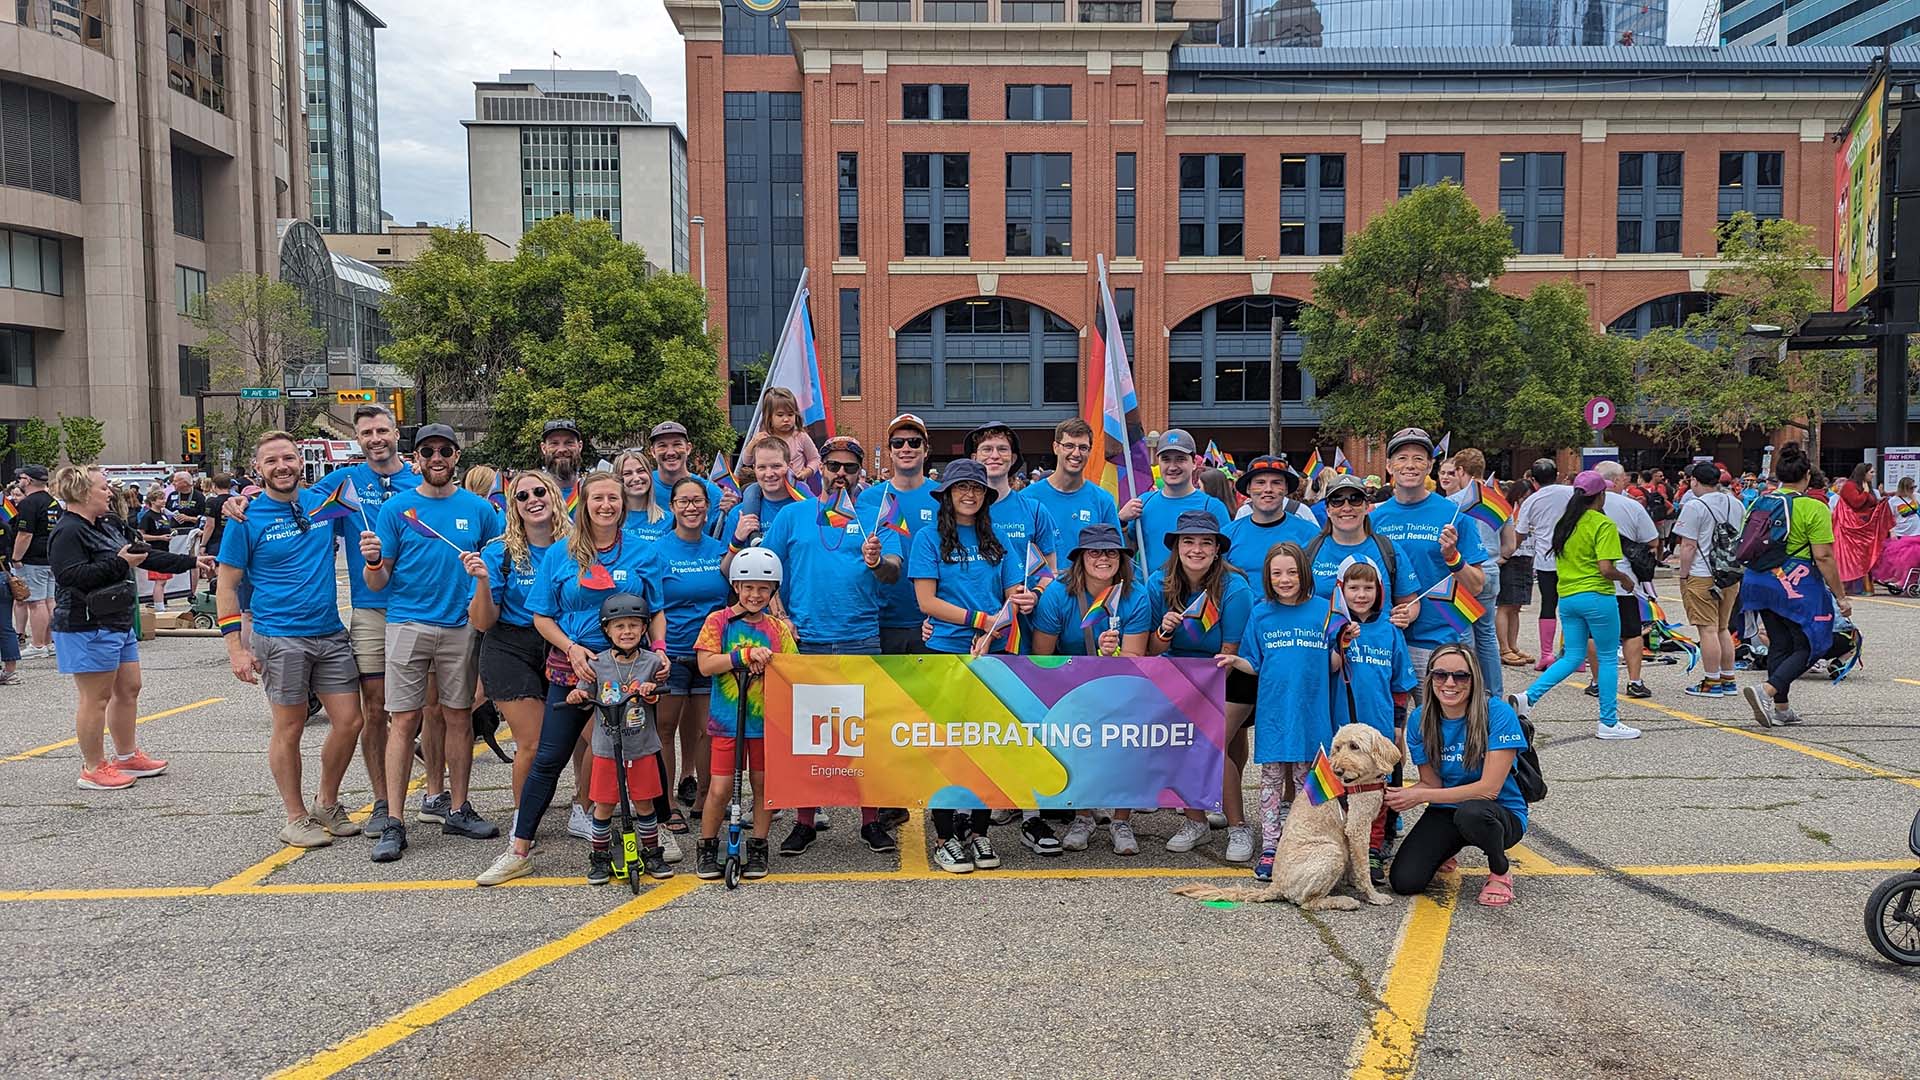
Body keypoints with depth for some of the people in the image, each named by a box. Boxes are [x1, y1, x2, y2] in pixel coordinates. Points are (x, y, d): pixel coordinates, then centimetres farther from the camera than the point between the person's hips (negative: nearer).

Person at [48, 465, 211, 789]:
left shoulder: (108, 524, 13)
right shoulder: (67, 532, -16)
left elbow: (144, 554, 20)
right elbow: (71, 576, -26)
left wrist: (190, 562, 19)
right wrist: (118, 563, -23)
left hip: (117, 623, 10)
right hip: (87, 629, -10)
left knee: (129, 689, 16)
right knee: (97, 698, -2)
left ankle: (127, 756, 29)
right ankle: (93, 768, 9)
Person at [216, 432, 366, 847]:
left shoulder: (324, 502, 6)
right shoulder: (247, 519, -4)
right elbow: (227, 586, -2)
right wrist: (235, 648, -9)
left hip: (331, 632, 4)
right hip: (280, 637, -4)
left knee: (349, 721, 4)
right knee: (289, 730, 4)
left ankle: (326, 805, 23)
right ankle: (296, 818, 18)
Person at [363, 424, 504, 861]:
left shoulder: (479, 509, 7)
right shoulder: (396, 508, 3)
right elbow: (379, 583, 2)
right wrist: (373, 562, -19)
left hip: (461, 625, 2)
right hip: (408, 624, -2)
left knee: (459, 717, 8)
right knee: (405, 720, -2)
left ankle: (458, 810, 20)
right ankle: (393, 823, 2)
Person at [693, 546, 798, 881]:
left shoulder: (778, 628, 7)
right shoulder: (719, 621, 0)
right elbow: (706, 664, -10)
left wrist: (769, 663, -13)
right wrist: (746, 654, -19)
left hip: (766, 718, 3)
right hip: (727, 719, -2)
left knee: (764, 783, 6)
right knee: (720, 788, -4)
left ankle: (758, 849, 20)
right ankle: (707, 848, 15)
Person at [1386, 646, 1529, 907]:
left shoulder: (1498, 714, -19)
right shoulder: (1419, 719, -5)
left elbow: (1489, 788, -22)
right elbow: (1431, 783, -2)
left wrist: (1421, 796, -23)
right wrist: (1398, 795, -24)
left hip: (1502, 813, -3)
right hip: (1445, 813, 4)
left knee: (1470, 812, -40)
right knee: (1403, 882, -17)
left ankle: (1501, 871, -6)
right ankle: (1445, 852, 18)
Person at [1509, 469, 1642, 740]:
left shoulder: (1564, 523, 10)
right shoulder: (1604, 525, -12)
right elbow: (1606, 569, -17)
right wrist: (1625, 577, 0)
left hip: (1566, 596, 7)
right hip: (1596, 597, -7)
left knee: (1572, 657, 12)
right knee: (1608, 659, 6)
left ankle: (1528, 697, -5)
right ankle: (1608, 723, 11)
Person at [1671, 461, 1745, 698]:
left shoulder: (1694, 506, -12)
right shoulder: (1736, 504, 11)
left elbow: (1689, 546, -14)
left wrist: (1683, 575, -6)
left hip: (1702, 577, -7)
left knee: (1708, 629, -3)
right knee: (1723, 628, 16)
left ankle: (1711, 683, -1)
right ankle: (1728, 680, 20)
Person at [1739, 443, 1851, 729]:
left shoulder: (1759, 504, 6)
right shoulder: (1814, 508, -12)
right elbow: (1823, 556, -14)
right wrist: (1841, 597, -8)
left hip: (1760, 581, 6)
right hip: (1798, 585, -6)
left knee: (1779, 644, 15)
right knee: (1807, 646, 3)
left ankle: (1780, 707, 17)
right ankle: (1767, 691, -16)